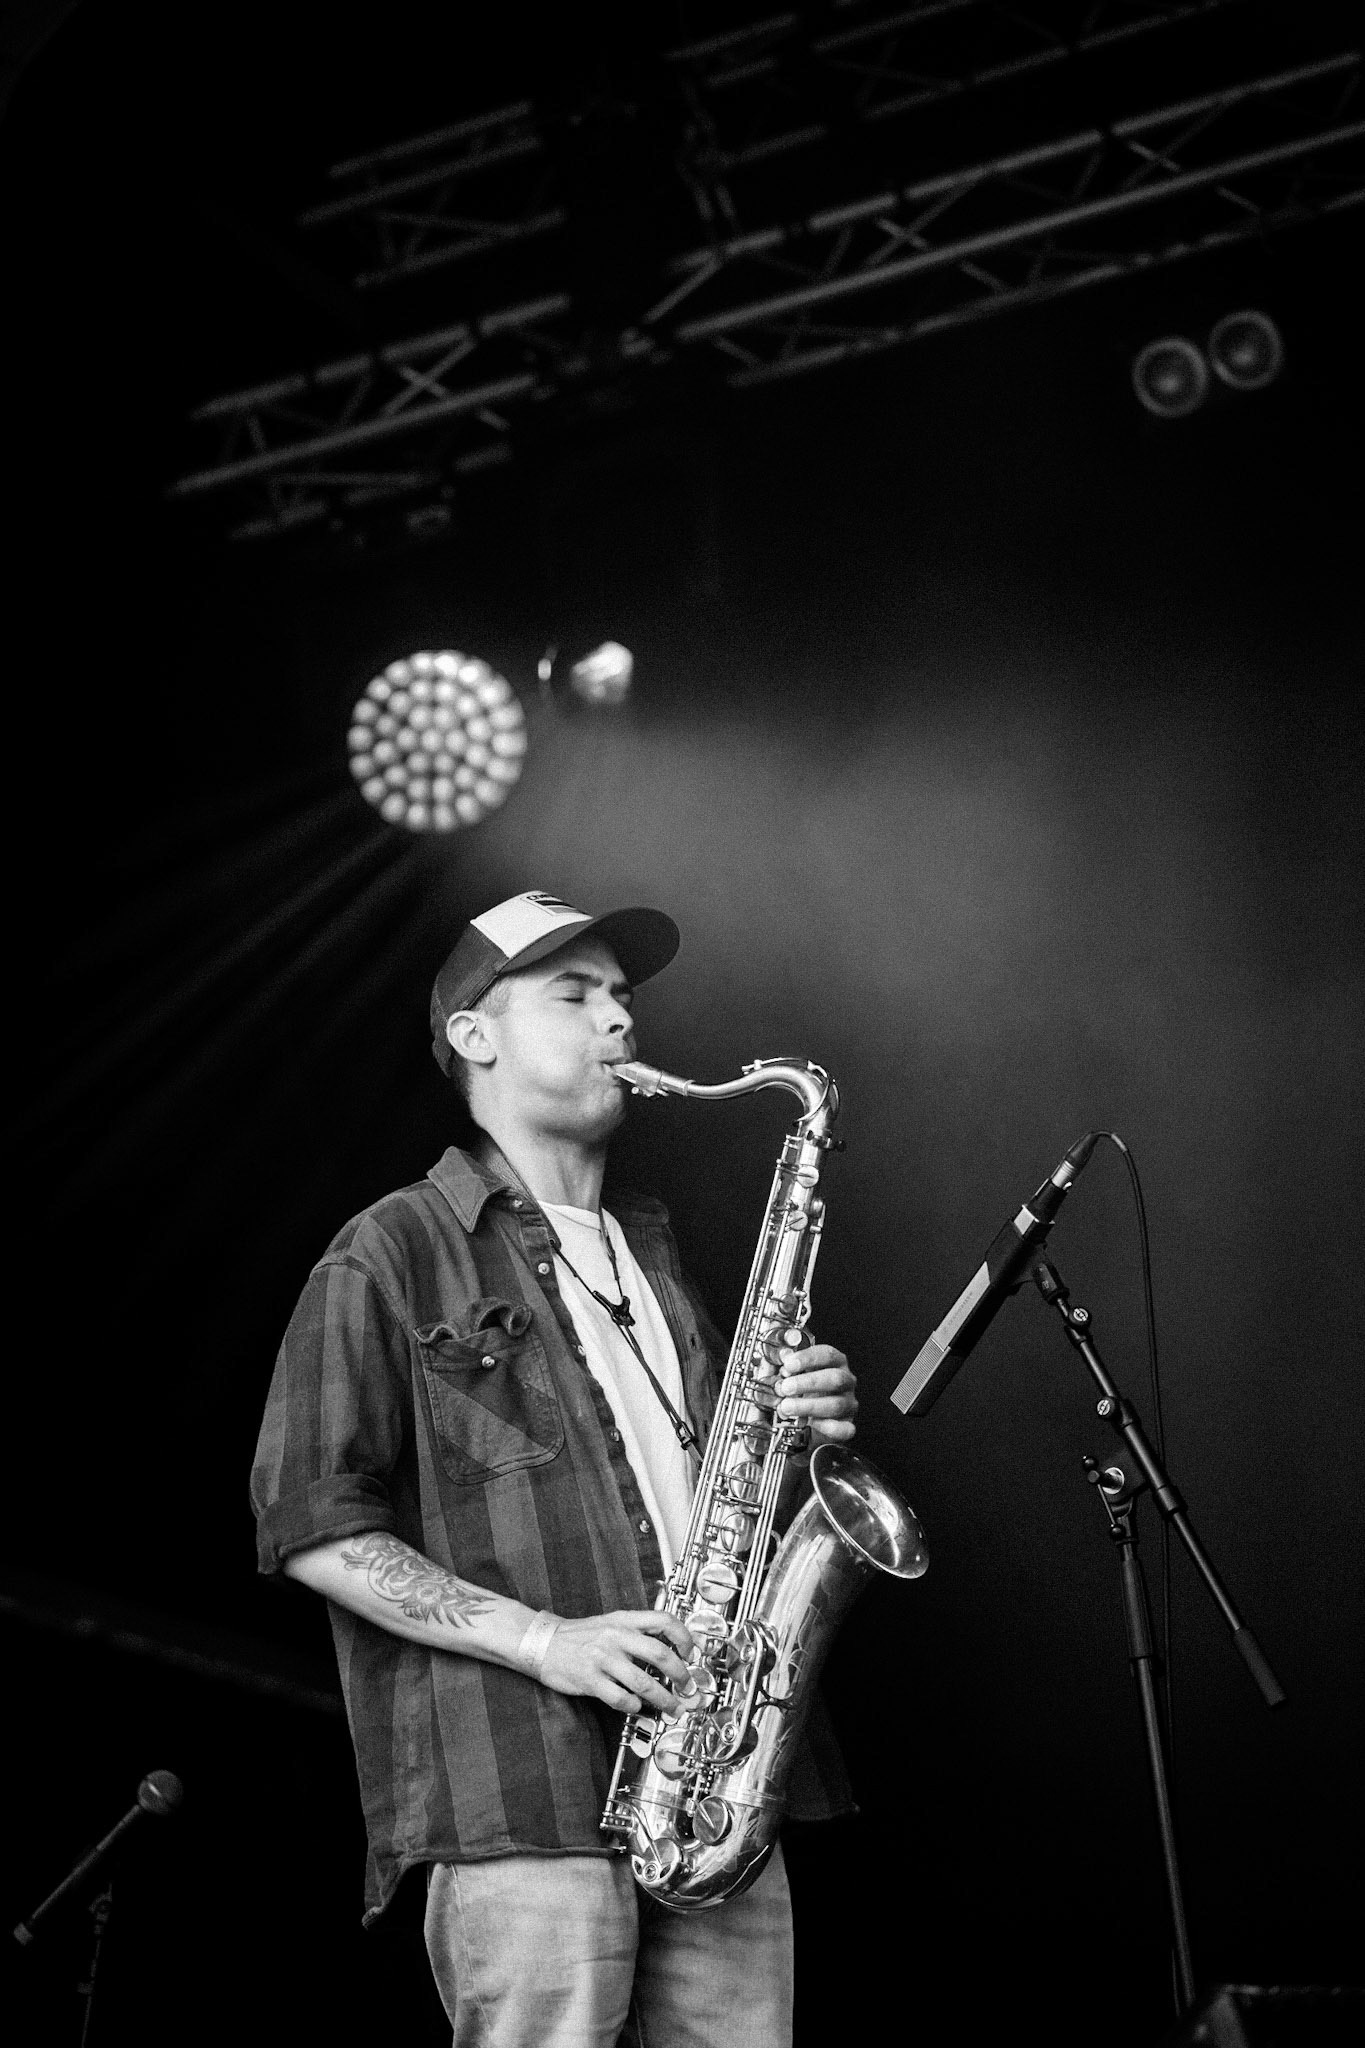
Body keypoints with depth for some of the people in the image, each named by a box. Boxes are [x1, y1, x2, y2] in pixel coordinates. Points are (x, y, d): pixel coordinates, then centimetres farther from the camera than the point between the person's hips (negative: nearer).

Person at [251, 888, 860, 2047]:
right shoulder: (393, 1258, 2)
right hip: (521, 1803, -6)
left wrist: (807, 1426, 7)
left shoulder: (650, 1255, 23)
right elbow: (311, 1526, -5)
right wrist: (543, 1639, -15)